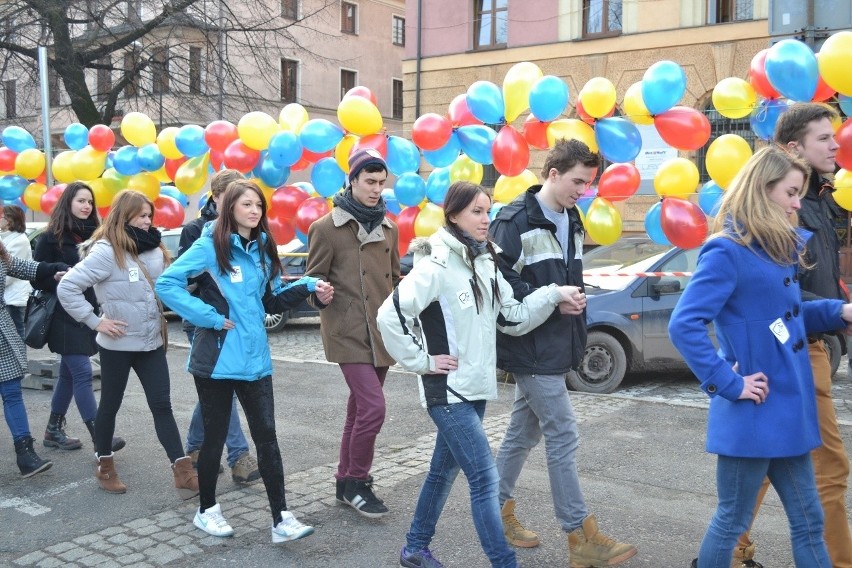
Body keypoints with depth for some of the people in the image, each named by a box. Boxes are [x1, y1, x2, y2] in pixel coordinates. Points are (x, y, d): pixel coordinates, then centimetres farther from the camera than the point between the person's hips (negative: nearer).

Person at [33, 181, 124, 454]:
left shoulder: (93, 235, 11)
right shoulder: (52, 237, -5)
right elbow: (37, 277, -6)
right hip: (65, 317, -6)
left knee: (69, 373, 13)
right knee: (82, 373, -9)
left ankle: (53, 430, 24)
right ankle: (98, 437, -8)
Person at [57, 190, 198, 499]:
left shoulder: (154, 249, 6)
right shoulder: (106, 252, -14)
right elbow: (67, 288, -16)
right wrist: (95, 321, -15)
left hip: (151, 343, 5)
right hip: (118, 345, -5)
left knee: (162, 405, 4)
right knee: (110, 405, 12)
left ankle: (183, 471, 3)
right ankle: (105, 466, 30)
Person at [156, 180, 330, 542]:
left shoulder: (263, 250, 9)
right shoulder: (211, 246, -9)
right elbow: (167, 283, -14)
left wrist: (306, 287, 1)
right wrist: (210, 317, -18)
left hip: (255, 358, 5)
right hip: (216, 359, -5)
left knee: (267, 436, 3)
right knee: (215, 435, 9)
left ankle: (281, 519, 8)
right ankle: (206, 510, 29)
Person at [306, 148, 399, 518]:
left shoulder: (388, 228, 13)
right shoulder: (327, 228, -5)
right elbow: (314, 279, -2)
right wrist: (320, 294, -23)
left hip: (381, 332, 6)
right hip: (349, 333, -6)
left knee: (360, 408, 13)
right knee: (373, 407, -13)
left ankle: (345, 481, 27)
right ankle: (356, 482, 6)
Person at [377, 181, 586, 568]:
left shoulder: (485, 264, 8)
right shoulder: (436, 266, -16)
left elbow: (512, 319, 7)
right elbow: (389, 316, -21)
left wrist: (553, 295, -5)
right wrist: (422, 362, -16)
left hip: (474, 387, 8)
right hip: (447, 390, -8)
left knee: (444, 469, 19)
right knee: (485, 479, -8)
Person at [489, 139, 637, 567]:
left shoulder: (571, 221, 14)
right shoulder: (516, 220, -14)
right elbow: (499, 281, -19)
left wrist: (572, 299, 11)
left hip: (554, 347, 9)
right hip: (531, 348, -9)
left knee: (524, 432, 16)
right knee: (563, 436, -4)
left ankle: (498, 511, 29)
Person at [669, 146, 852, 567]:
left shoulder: (779, 249, 10)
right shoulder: (726, 252, -16)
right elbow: (683, 326, -24)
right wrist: (728, 384, -21)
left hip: (786, 411, 9)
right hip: (753, 414, -9)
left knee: (808, 520, 17)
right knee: (731, 521, 7)